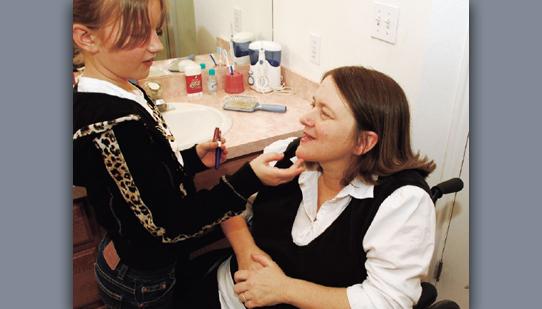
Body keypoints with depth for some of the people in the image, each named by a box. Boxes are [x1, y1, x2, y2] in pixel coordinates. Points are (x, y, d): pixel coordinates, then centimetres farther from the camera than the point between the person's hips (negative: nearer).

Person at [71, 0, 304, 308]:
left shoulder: (122, 92, -5)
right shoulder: (116, 126, -33)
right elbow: (169, 225, -27)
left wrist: (194, 159, -6)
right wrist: (249, 180, -32)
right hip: (144, 282, -8)